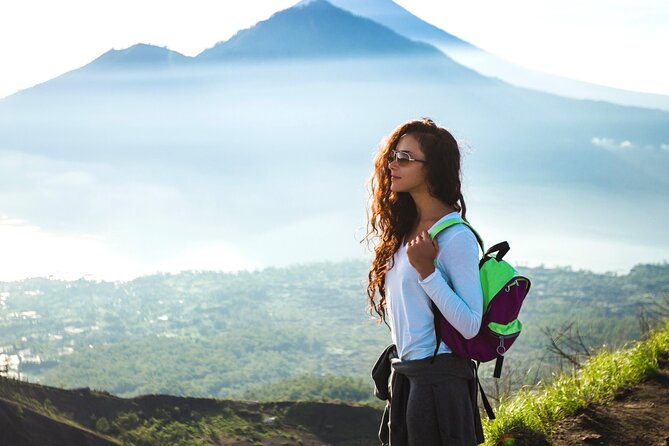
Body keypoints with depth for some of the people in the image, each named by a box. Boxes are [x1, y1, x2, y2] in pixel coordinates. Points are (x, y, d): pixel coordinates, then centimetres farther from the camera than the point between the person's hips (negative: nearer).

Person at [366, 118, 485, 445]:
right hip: (405, 375, 8)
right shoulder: (402, 230, 9)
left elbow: (470, 325, -20)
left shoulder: (456, 237, -16)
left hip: (439, 377, -8)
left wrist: (426, 270, -25)